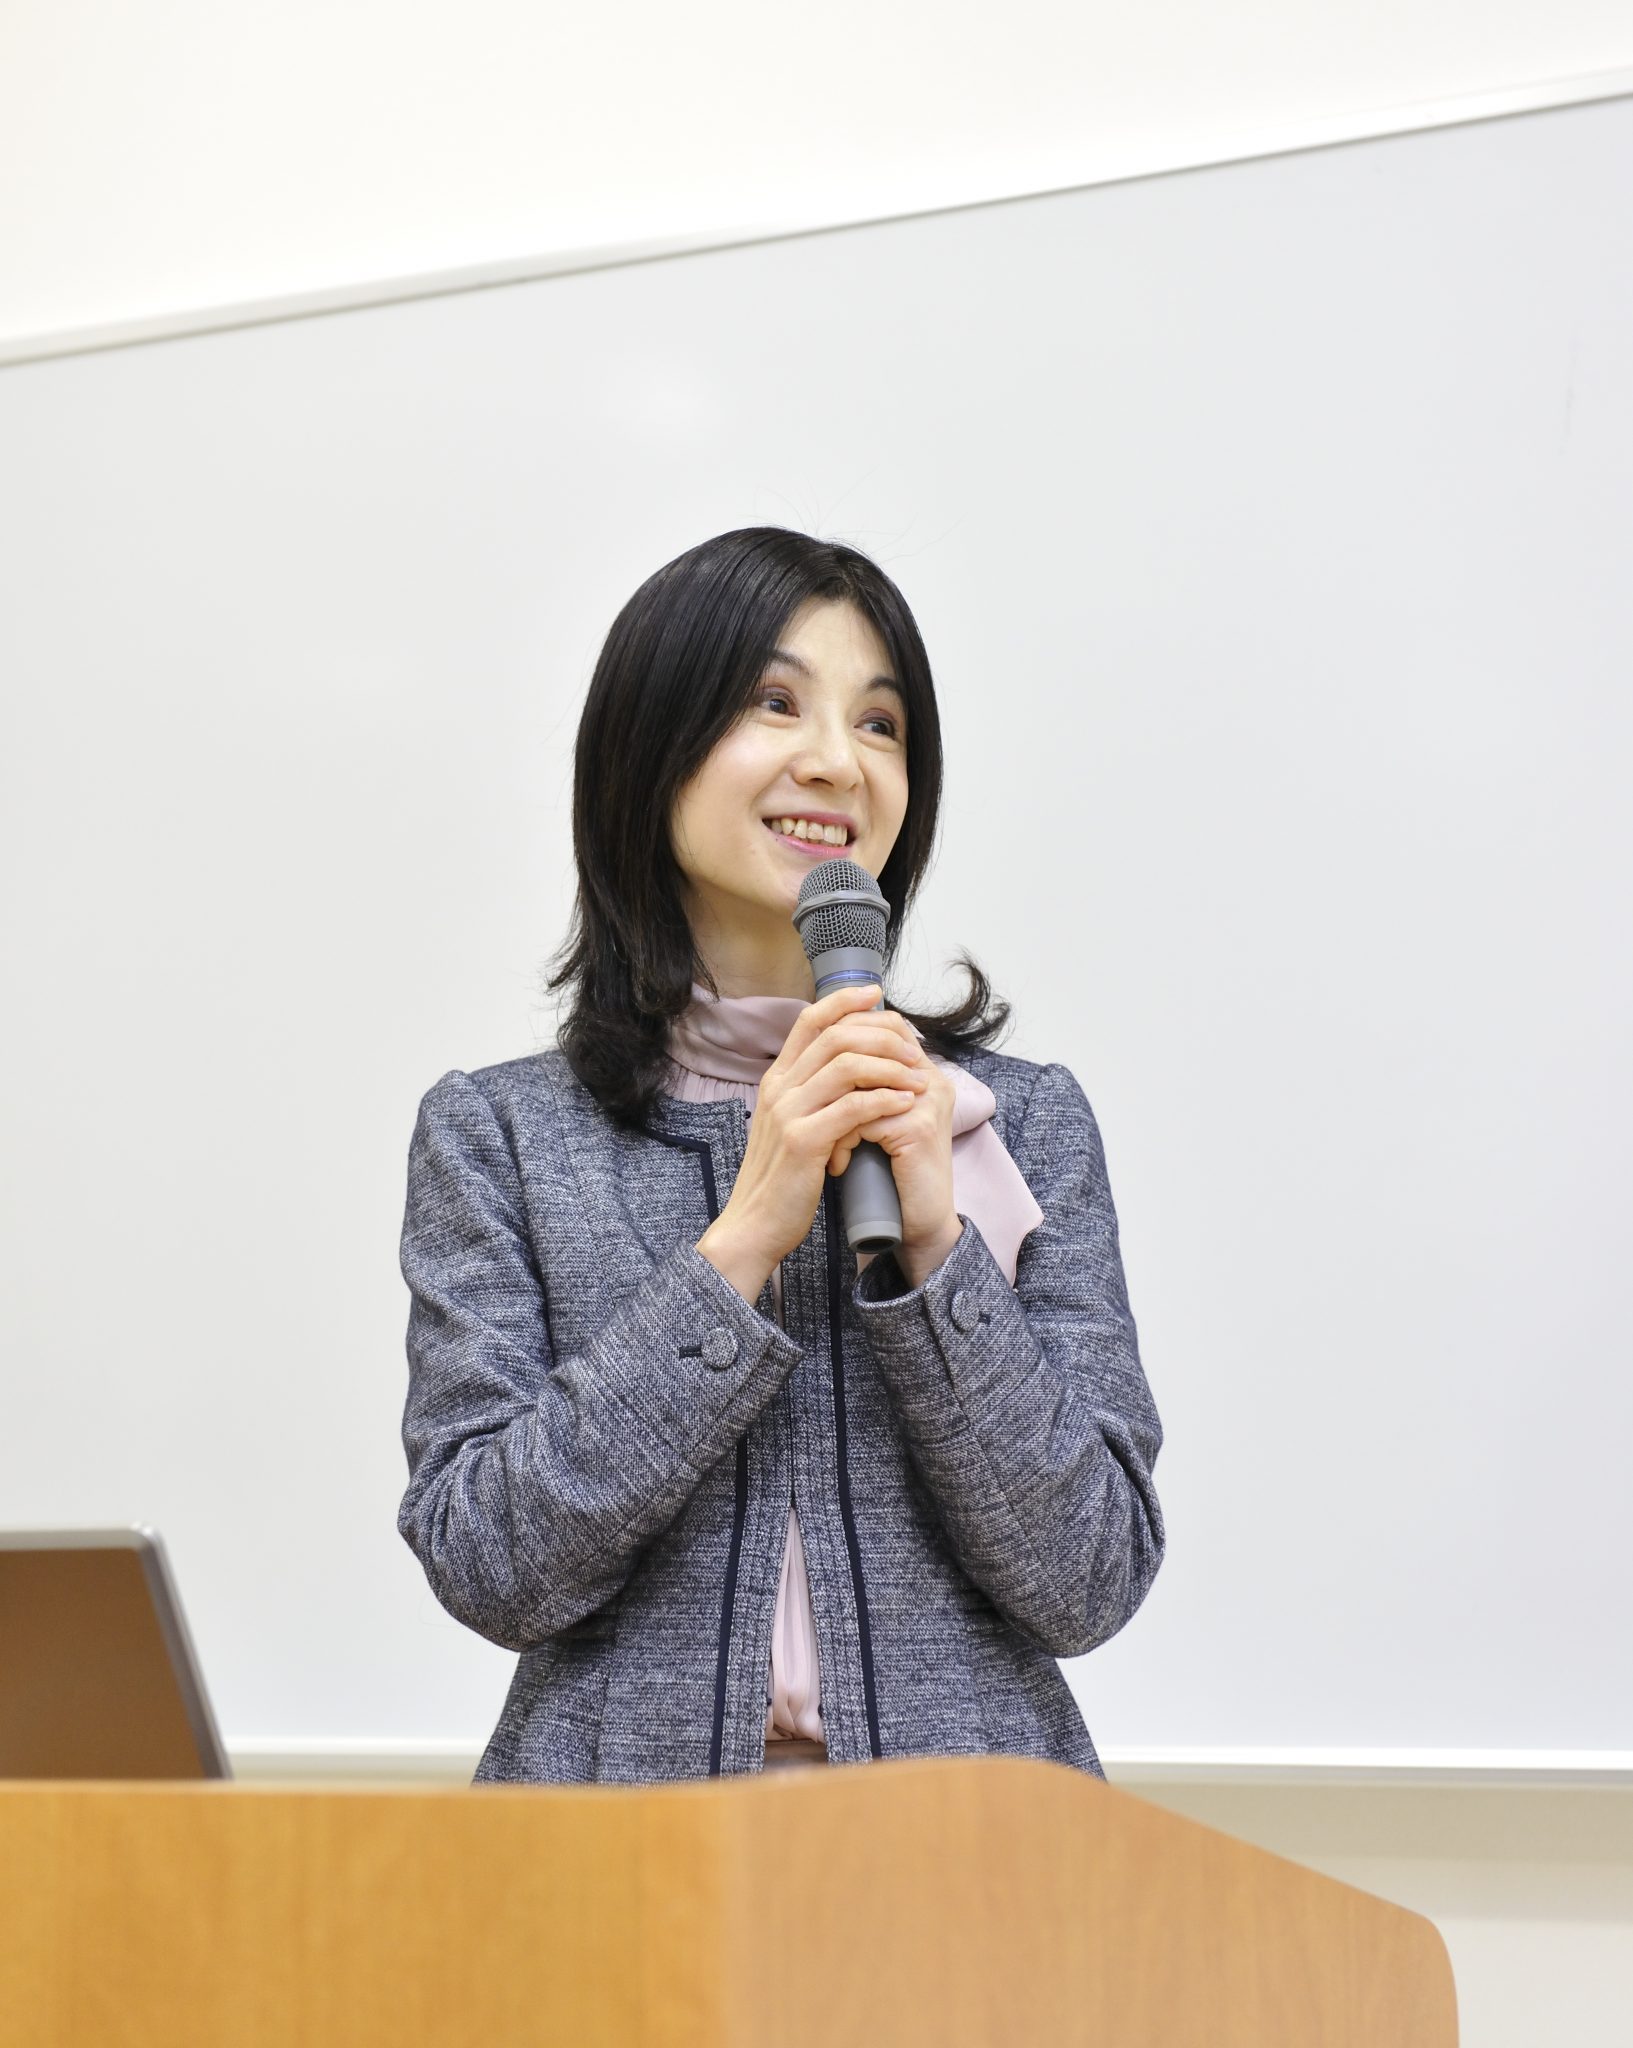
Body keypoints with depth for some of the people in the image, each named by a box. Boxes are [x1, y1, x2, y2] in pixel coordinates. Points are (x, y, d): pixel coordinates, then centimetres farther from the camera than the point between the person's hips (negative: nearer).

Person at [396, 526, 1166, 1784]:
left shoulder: (1024, 1119, 7)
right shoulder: (496, 1134, 5)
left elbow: (1090, 1585, 0)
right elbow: (487, 1569, -5)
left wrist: (934, 1241, -10)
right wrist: (746, 1236, -11)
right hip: (632, 1791, -1)